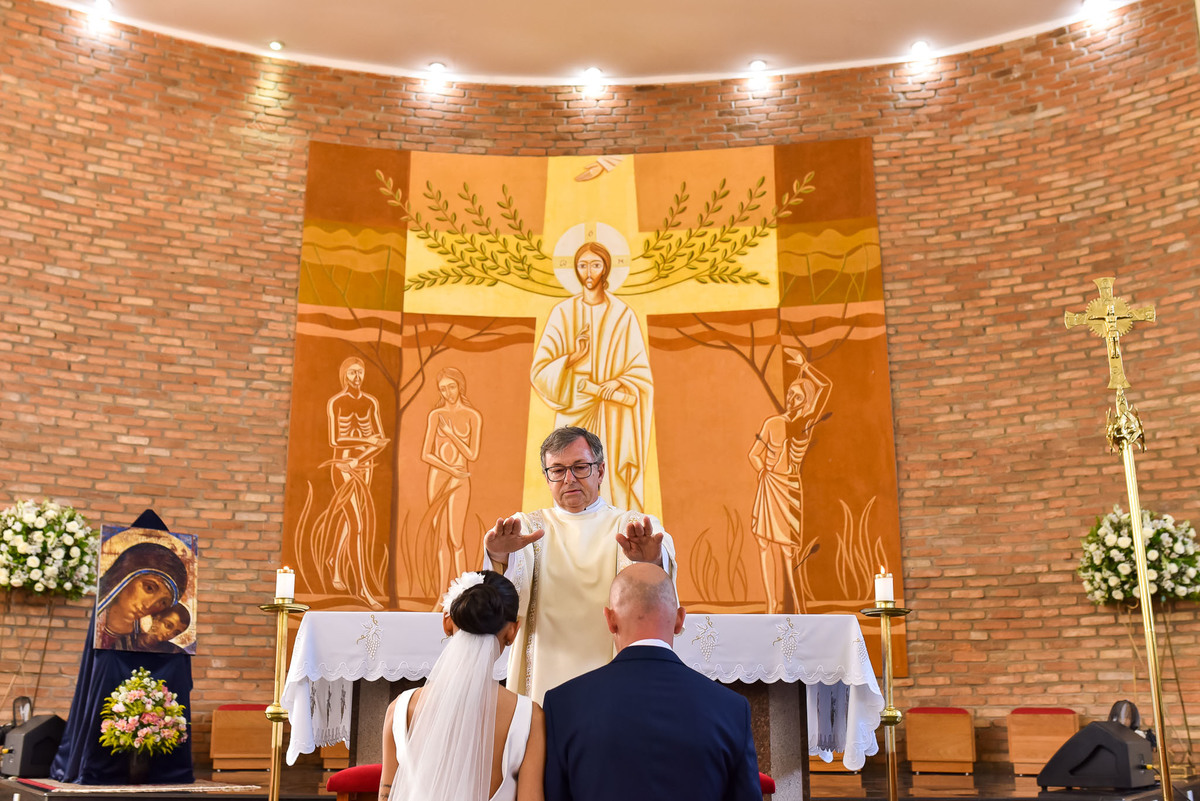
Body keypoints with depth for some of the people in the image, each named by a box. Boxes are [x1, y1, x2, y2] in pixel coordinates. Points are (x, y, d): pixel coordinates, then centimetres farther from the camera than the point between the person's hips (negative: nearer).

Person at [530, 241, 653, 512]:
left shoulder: (624, 314, 3)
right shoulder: (563, 313, 3)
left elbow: (641, 374, 2)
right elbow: (540, 372, -1)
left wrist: (616, 383, -17)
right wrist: (573, 356, -18)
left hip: (613, 421, 0)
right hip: (576, 416, 0)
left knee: (614, 497, -4)